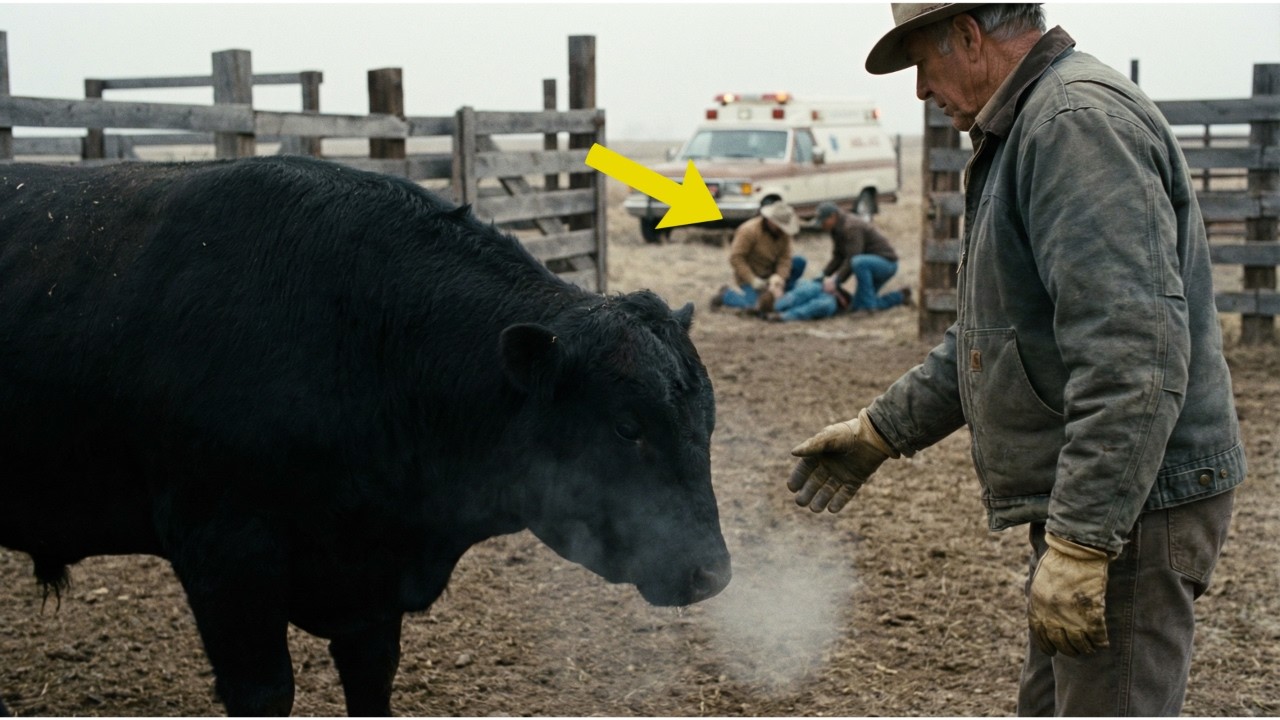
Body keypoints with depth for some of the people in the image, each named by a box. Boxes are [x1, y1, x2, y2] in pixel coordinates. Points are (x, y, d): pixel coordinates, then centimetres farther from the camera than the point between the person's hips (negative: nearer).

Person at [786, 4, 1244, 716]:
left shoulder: (1081, 121, -18)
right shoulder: (1028, 130, 17)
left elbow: (1132, 358, -28)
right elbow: (986, 336, 24)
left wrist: (1080, 542, -29)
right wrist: (880, 431, 22)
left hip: (1127, 508, -11)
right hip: (1081, 504, 11)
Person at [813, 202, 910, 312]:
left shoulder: (851, 227, -25)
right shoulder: (837, 229, 5)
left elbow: (851, 260, -31)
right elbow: (838, 258, 8)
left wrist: (836, 281, -34)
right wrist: (823, 275, -6)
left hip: (885, 263, -10)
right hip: (872, 266, 10)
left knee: (858, 262, -40)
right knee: (858, 306, 6)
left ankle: (870, 302, -25)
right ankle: (900, 297, 17)